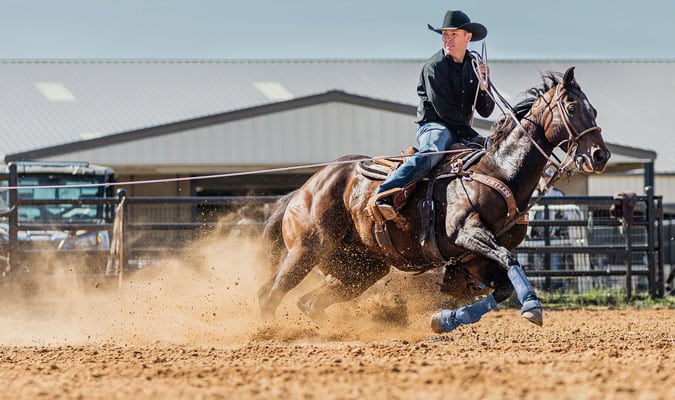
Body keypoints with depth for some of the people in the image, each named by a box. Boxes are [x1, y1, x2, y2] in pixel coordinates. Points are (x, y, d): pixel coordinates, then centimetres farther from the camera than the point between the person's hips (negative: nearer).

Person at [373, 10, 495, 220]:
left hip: (462, 131, 7)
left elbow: (485, 112, 12)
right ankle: (383, 195, -53)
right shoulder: (434, 67, -7)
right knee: (431, 152, -38)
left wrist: (484, 88, -9)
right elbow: (444, 110, -13)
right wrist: (472, 136, -14)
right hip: (433, 125, -7)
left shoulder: (474, 67, 12)